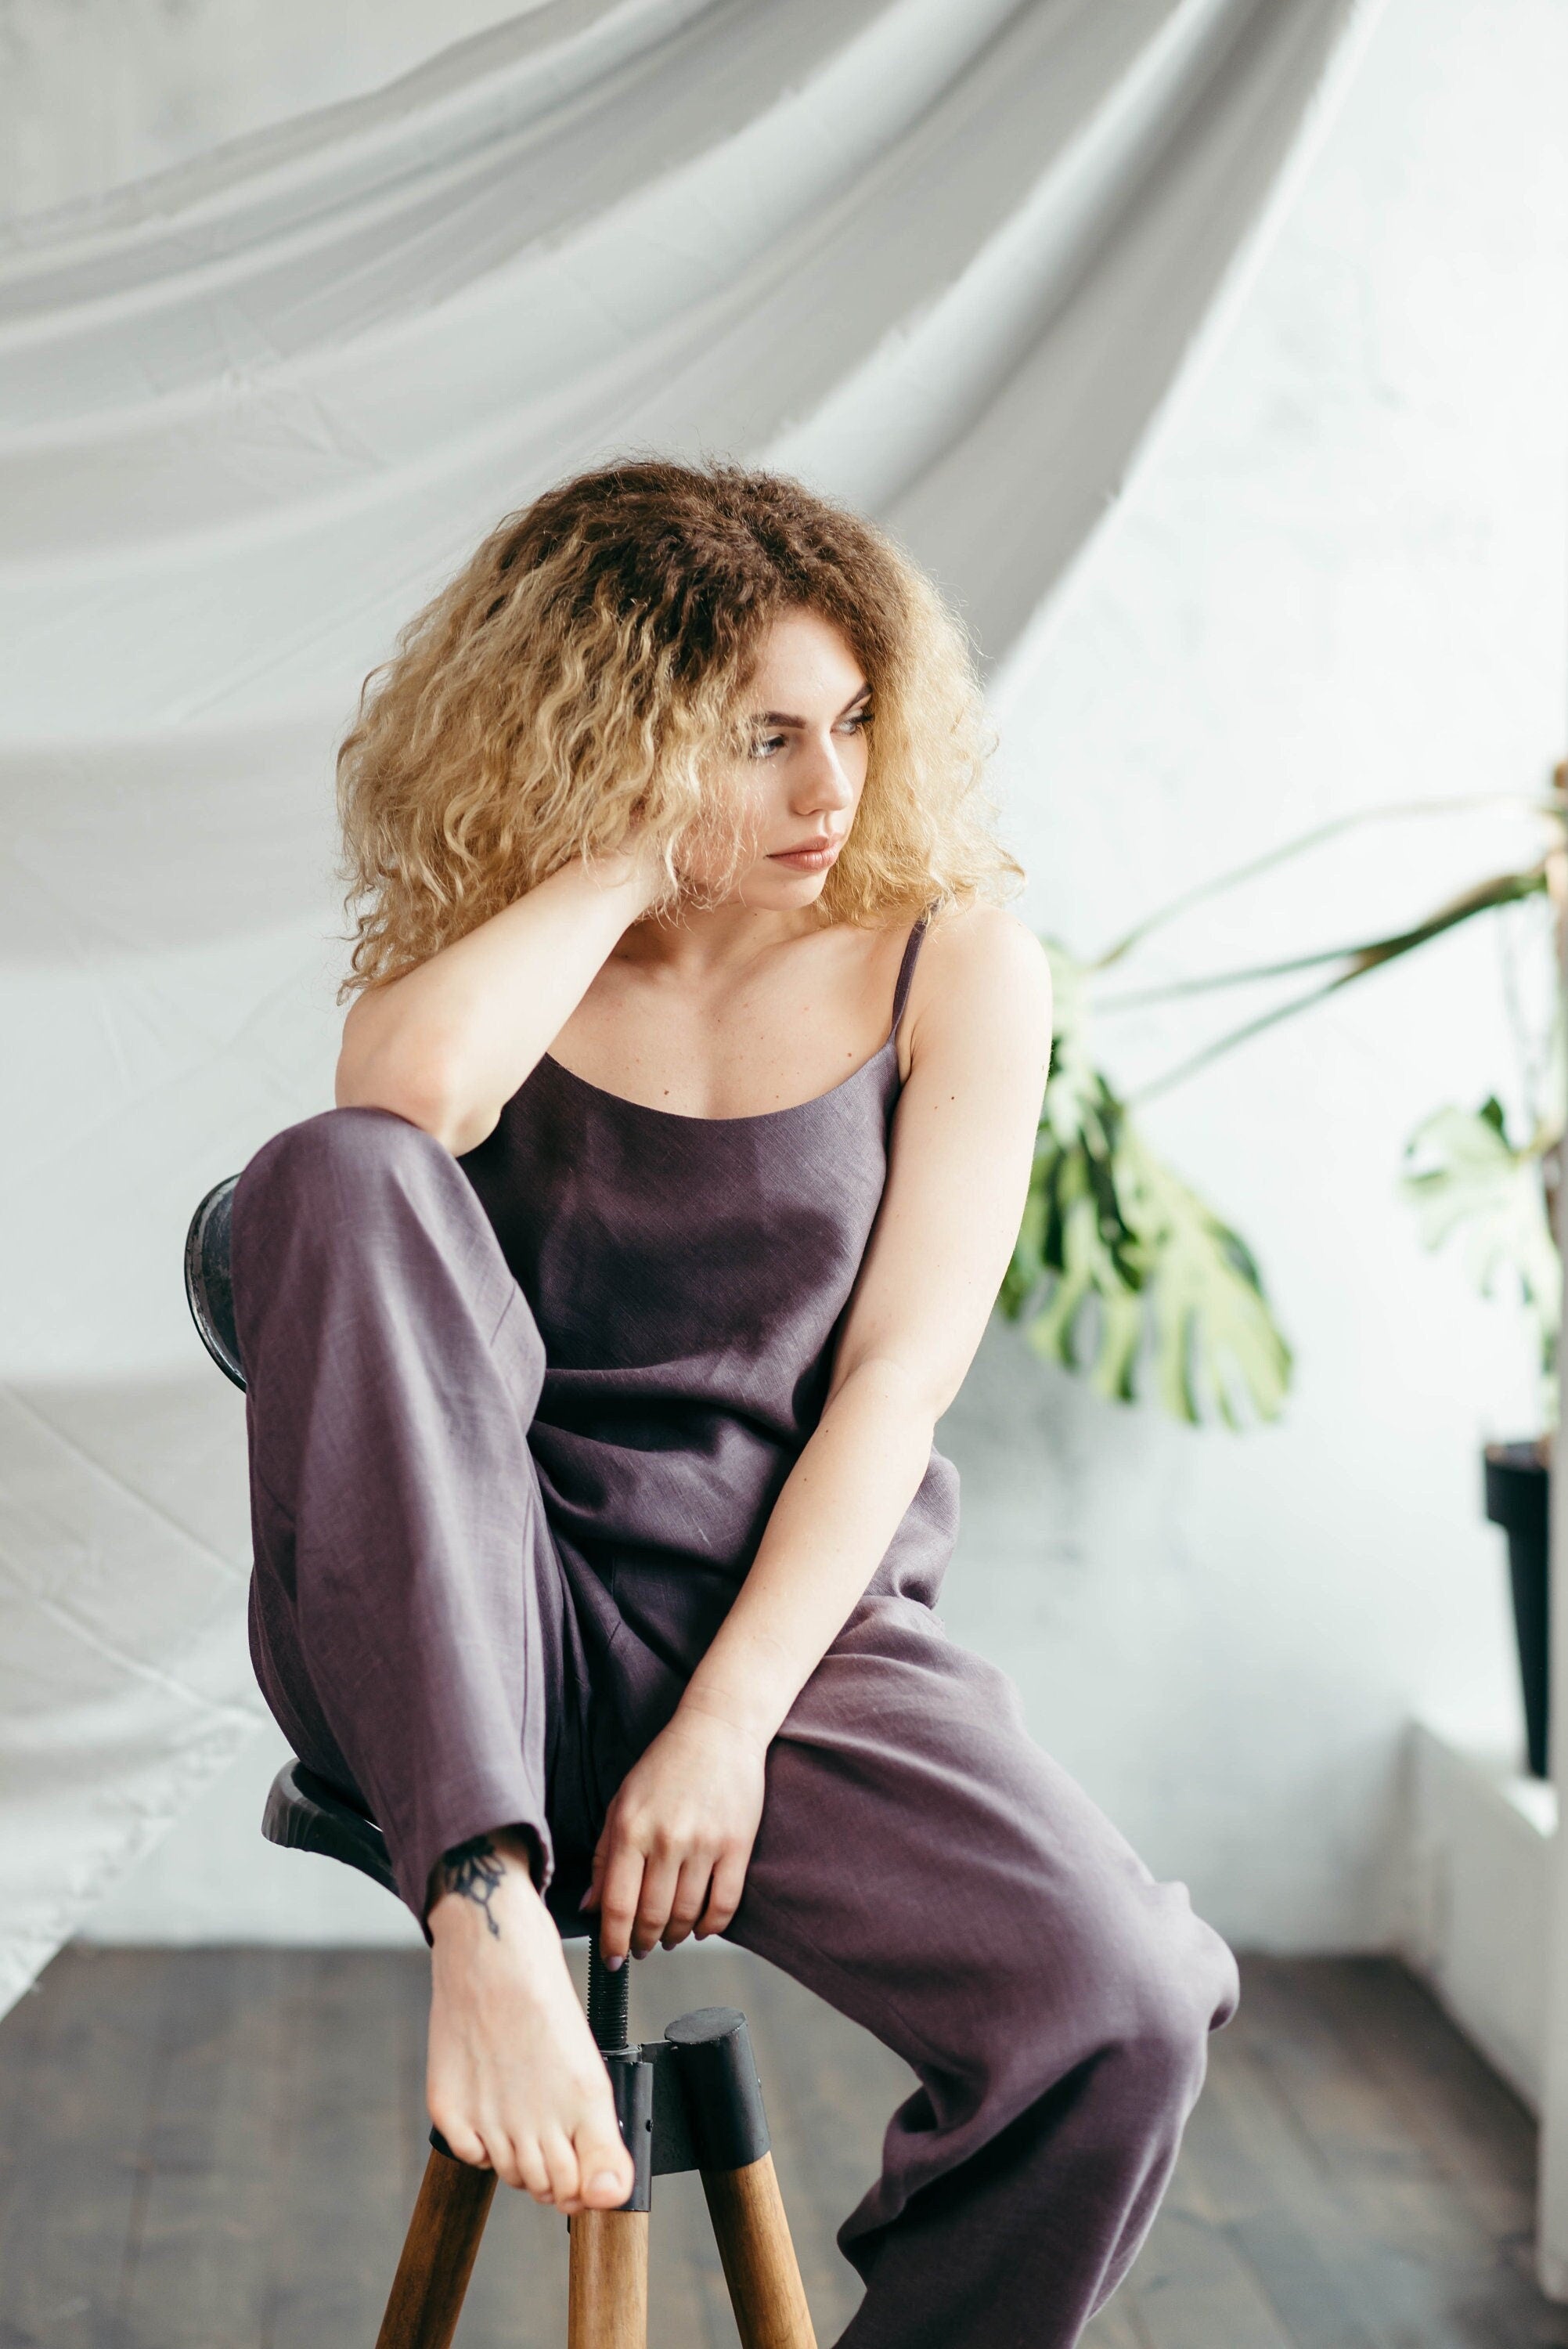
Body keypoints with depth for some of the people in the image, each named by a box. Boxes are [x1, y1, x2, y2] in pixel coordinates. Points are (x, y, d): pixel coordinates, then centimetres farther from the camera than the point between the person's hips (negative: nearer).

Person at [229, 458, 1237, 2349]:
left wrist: (725, 1725, -14)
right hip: (451, 1646, 0)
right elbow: (409, 1092, -21)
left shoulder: (952, 965, 4)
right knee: (335, 1179, -27)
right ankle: (487, 1912, -30)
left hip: (791, 1625, 0)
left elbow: (898, 1378, -4)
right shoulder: (490, 958, 6)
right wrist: (644, 844, -9)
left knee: (1121, 2010, -27)